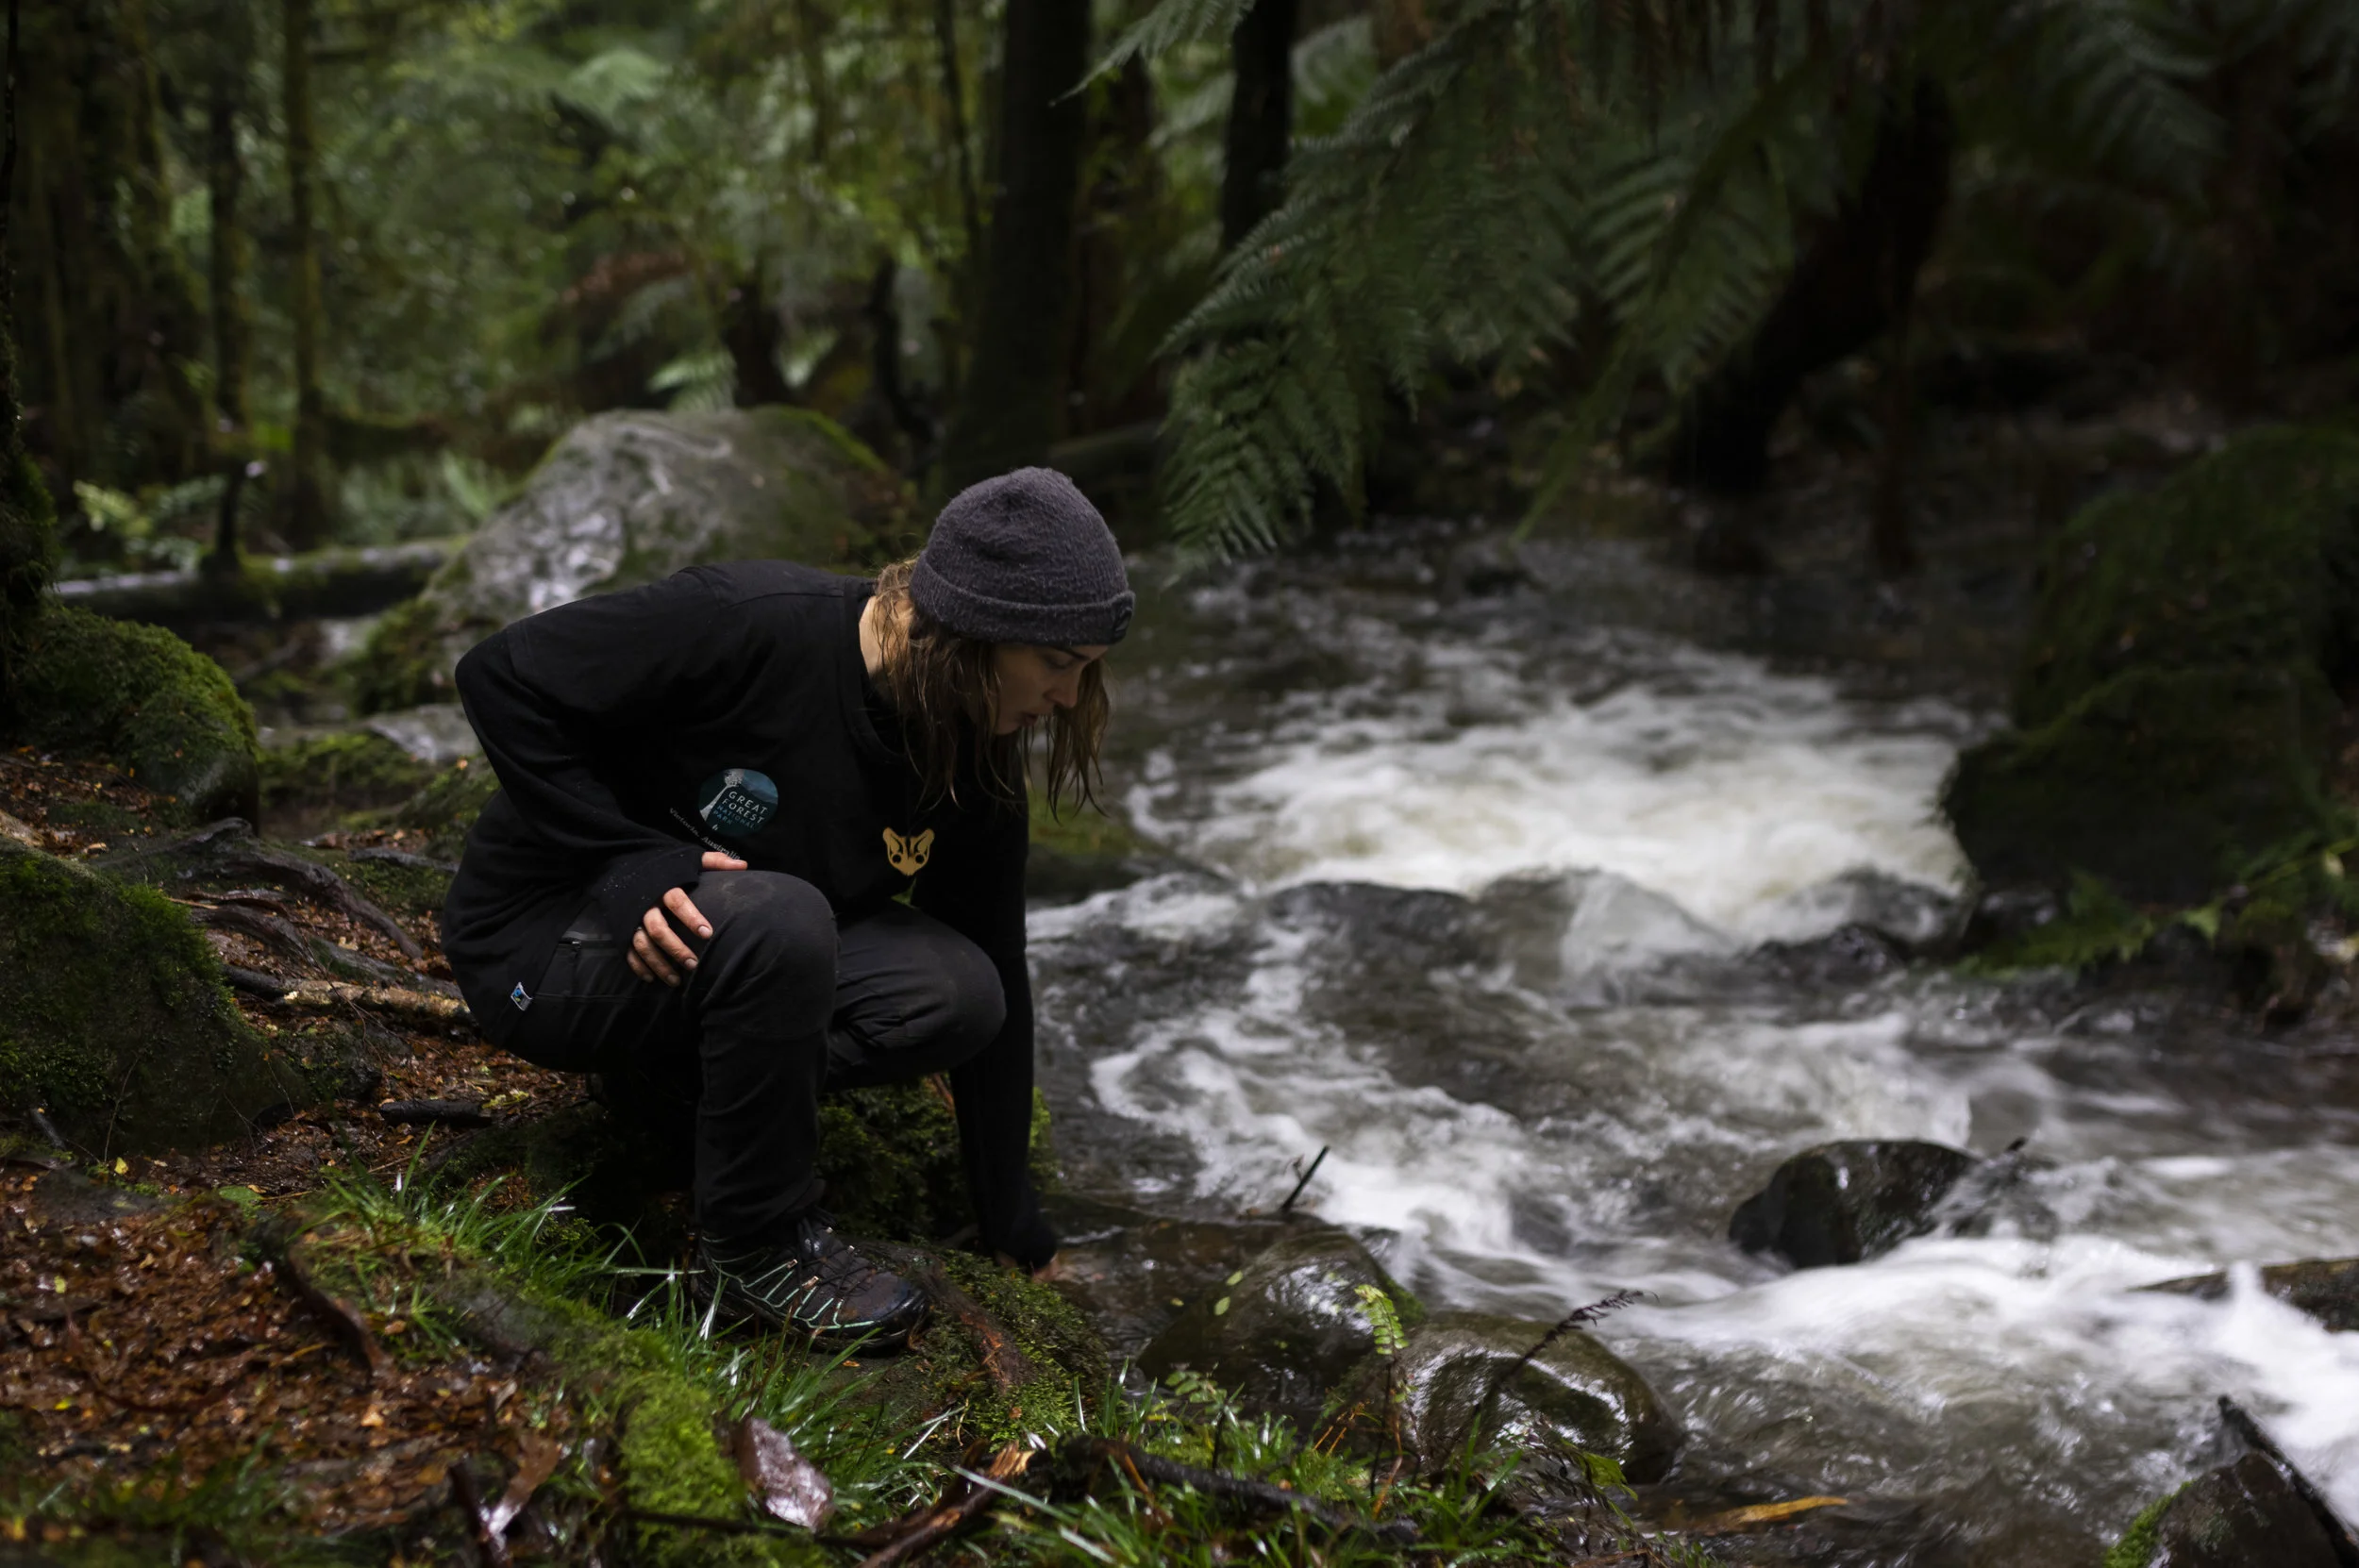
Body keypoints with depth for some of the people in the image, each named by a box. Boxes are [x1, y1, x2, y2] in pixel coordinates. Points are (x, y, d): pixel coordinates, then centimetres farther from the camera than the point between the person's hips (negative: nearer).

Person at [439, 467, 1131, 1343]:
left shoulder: (977, 776, -8)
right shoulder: (754, 625, -28)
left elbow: (995, 997, 0)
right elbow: (500, 676, -22)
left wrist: (1019, 1237, 3)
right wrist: (635, 861, -30)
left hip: (738, 950, 6)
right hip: (541, 942, -6)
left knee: (956, 993, -20)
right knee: (779, 923, -37)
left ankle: (681, 1078, 2)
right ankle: (754, 1251, -16)